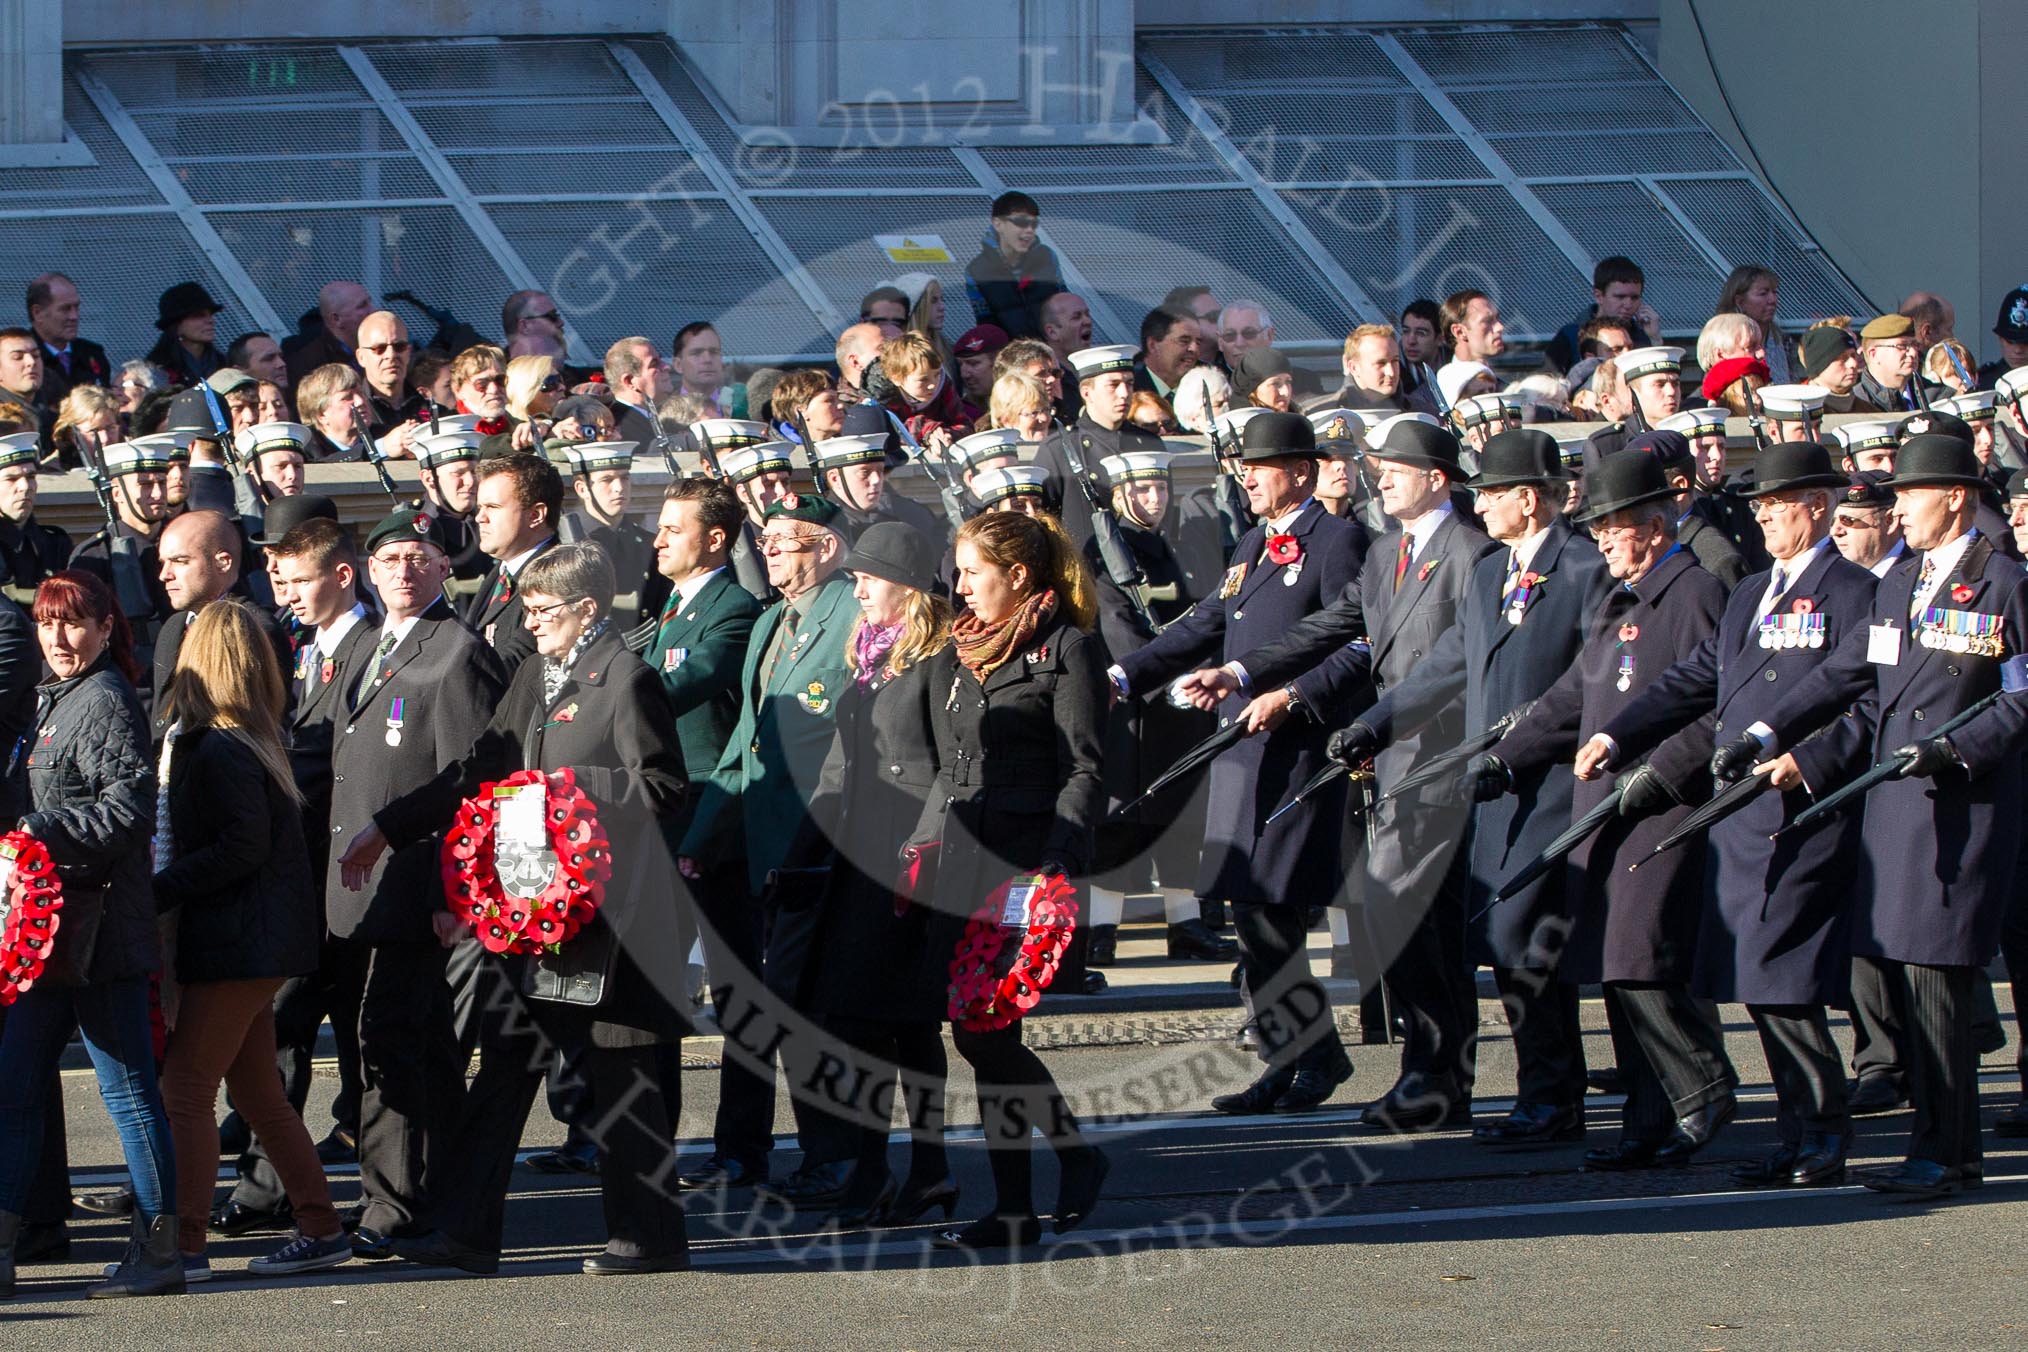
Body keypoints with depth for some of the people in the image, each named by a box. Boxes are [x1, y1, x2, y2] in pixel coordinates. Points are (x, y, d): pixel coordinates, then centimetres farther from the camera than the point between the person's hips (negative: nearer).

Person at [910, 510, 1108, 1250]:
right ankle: (1012, 1204, 7)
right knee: (980, 1031, 3)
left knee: (985, 1030, -13)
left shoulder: (1068, 649, -4)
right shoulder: (958, 656, 19)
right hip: (965, 859, 8)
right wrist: (918, 848, 17)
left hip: (1027, 860, -8)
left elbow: (1085, 771, -9)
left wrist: (1060, 864, -18)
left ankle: (1077, 1152, 6)